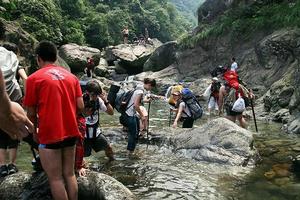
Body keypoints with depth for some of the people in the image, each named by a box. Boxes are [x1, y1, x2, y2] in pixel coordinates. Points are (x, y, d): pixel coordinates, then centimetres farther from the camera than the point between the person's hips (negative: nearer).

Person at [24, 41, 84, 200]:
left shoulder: (34, 78, -6)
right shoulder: (71, 77, 7)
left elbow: (31, 113, -2)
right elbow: (80, 107, 2)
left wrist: (34, 131, 16)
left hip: (49, 134, -5)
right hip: (70, 132, 5)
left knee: (55, 178, 3)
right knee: (69, 174, 15)